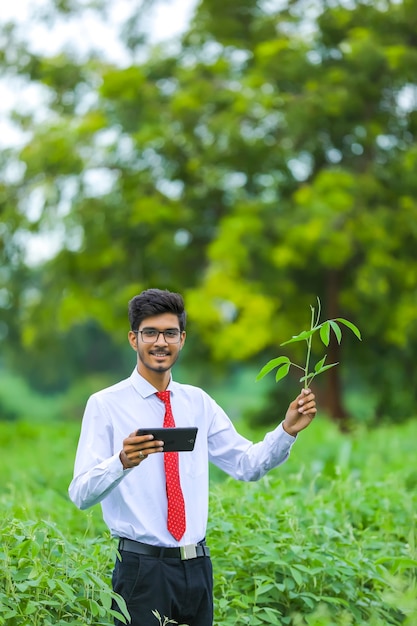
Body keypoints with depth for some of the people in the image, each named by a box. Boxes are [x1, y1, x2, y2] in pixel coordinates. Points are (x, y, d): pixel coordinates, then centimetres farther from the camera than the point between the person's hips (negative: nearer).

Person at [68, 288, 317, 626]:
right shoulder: (106, 404, -6)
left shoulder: (198, 402, 10)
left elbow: (248, 464, 8)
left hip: (197, 568, 5)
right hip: (142, 570, -5)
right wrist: (122, 461, -34)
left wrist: (287, 430, -8)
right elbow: (81, 494, -15)